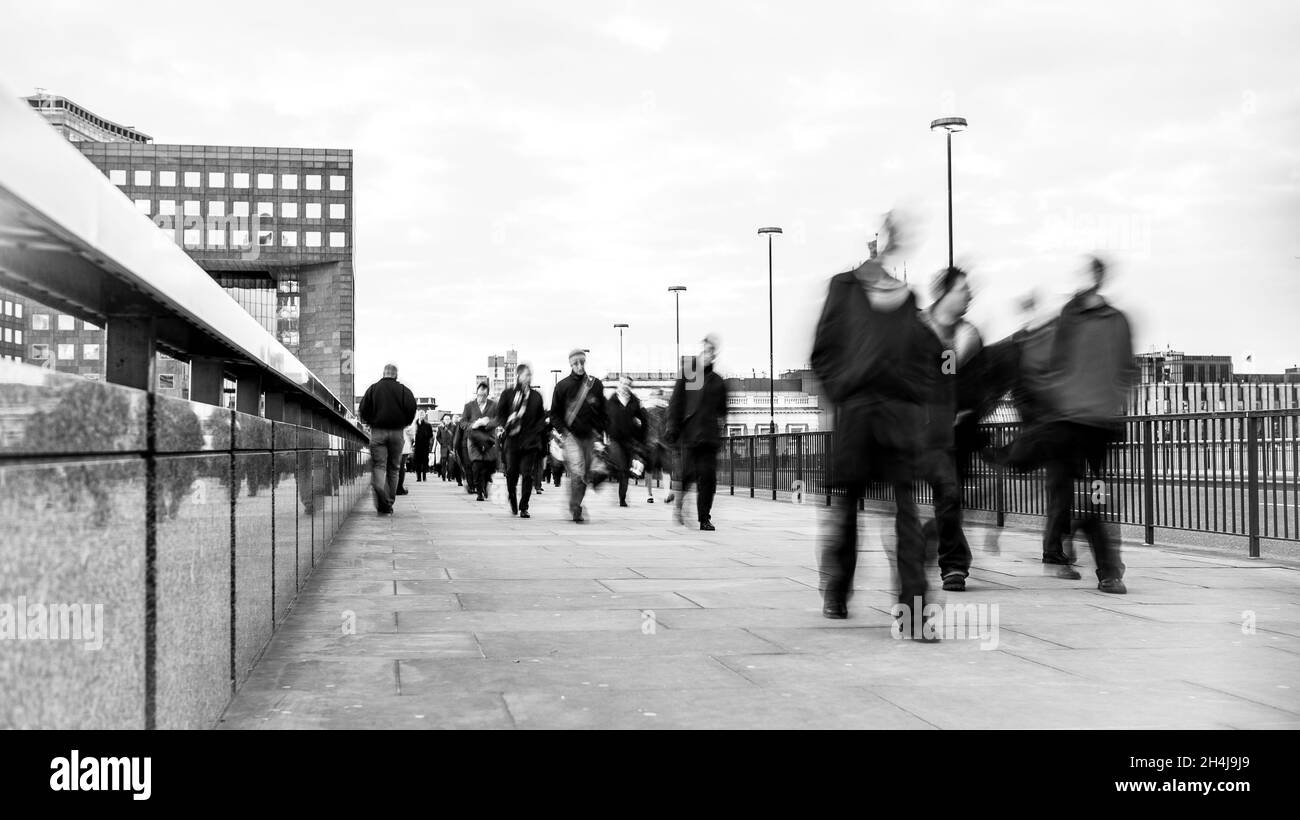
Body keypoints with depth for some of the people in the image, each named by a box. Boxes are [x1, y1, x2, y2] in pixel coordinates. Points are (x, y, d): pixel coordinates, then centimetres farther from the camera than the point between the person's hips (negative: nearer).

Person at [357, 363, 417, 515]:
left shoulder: (373, 388, 4)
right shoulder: (403, 390, 3)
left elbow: (363, 410, 1)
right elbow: (412, 408, -7)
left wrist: (369, 423, 19)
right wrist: (404, 424, 11)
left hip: (377, 432, -1)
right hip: (397, 433, 1)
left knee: (378, 466, -2)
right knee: (393, 468, 10)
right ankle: (389, 504, 13)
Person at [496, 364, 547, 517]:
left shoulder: (536, 395, 9)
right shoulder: (508, 394, 3)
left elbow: (541, 417, 15)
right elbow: (500, 415, 4)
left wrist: (537, 430, -1)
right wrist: (508, 427, -11)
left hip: (531, 441, 1)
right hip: (512, 440, -1)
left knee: (528, 475, -4)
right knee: (511, 473, 2)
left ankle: (524, 507, 3)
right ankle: (513, 503, 25)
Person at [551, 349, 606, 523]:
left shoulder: (596, 384, 6)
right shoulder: (563, 385, 0)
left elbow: (603, 411, 13)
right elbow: (554, 413, 5)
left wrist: (600, 432, 3)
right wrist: (563, 431, -6)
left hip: (590, 436, 3)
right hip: (571, 435, -3)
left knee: (586, 476, 8)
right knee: (577, 472, -17)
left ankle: (575, 507, 23)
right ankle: (575, 509, -10)